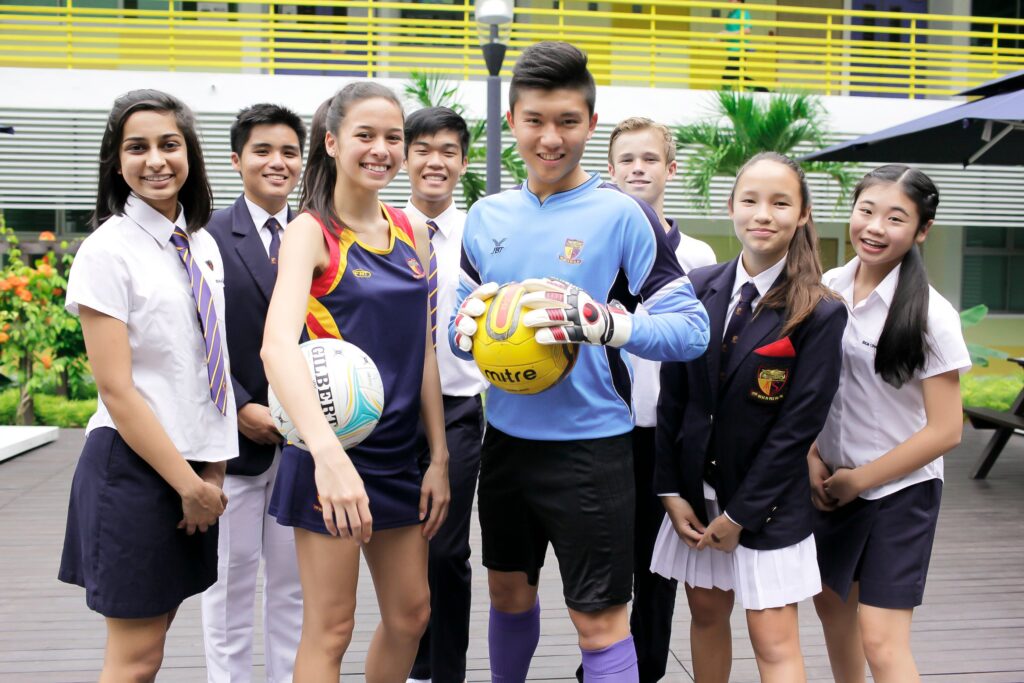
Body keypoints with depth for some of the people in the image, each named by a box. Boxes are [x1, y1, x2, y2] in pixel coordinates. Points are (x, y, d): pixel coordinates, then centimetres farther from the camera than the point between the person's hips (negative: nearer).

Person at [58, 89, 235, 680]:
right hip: (134, 465, -6)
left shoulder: (203, 246, 8)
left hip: (195, 465, 6)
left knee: (155, 631, 17)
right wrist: (189, 484, -14)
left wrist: (213, 474, 3)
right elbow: (116, 389, -15)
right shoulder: (108, 251, -12)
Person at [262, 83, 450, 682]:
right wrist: (327, 452, -42)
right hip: (333, 450, -6)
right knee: (331, 630, 5)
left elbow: (423, 349, 10)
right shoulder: (311, 231, -11)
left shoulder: (412, 233, 7)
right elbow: (278, 345, -28)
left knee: (411, 615, 14)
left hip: (400, 452, 6)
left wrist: (439, 459, 6)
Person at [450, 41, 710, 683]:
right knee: (509, 591, 23)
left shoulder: (621, 213, -10)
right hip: (506, 437, 6)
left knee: (599, 618, 2)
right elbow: (464, 317, 13)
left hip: (589, 444, -5)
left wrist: (601, 322, -28)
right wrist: (465, 327, -10)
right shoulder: (488, 215, 5)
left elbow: (692, 327, -13)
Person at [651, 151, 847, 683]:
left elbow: (799, 424, -12)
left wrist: (739, 514, -11)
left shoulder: (820, 314, -11)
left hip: (767, 501, -3)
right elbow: (672, 396, 1)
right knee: (706, 614, 16)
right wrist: (670, 490, -2)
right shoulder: (699, 288, -2)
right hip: (696, 488, 4)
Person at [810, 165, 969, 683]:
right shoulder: (828, 289, -3)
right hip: (831, 483, 5)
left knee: (880, 641, -7)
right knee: (831, 601, 19)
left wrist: (859, 479, -11)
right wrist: (813, 457, -3)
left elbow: (945, 430, -14)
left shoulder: (930, 314, -17)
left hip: (900, 489, -5)